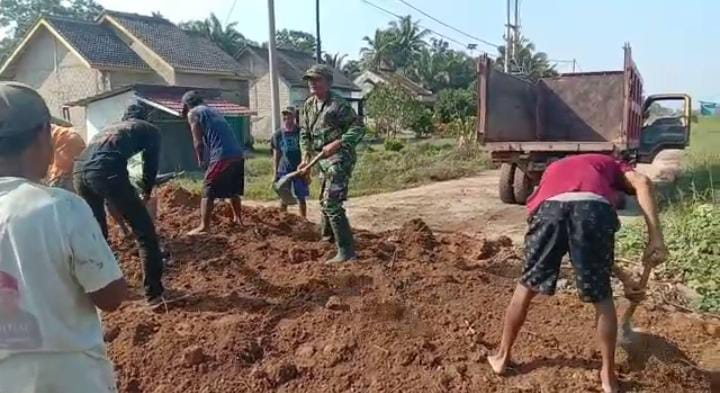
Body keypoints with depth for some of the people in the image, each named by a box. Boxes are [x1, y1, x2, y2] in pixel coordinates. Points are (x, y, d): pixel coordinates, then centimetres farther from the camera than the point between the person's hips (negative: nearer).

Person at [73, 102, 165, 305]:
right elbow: (151, 165, 19)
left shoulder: (110, 127, 39)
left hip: (80, 169, 7)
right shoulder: (150, 130, 22)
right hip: (106, 171, -7)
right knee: (145, 231, 2)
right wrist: (146, 193, 38)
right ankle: (154, 293, 0)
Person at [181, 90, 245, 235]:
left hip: (222, 157, -7)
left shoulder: (193, 113, 7)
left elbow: (198, 142, 2)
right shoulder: (213, 111, 28)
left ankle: (204, 227, 1)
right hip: (238, 155, 7)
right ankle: (238, 220, 34)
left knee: (208, 193, 2)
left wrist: (201, 161, 13)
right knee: (234, 191, 23)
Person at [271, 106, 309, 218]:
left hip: (299, 170, -1)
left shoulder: (300, 132, -3)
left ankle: (303, 219, 21)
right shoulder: (278, 134, 1)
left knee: (301, 197, 7)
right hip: (284, 170, 1)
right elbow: (276, 155, 5)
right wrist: (275, 173, 2)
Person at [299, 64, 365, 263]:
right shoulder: (308, 105, 10)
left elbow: (358, 128, -16)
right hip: (325, 160, 9)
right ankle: (328, 237, 45)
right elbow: (305, 134, 15)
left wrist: (336, 144, -25)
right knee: (324, 201, 22)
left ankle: (347, 252, -11)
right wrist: (306, 157, 2)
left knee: (331, 203, -15)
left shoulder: (338, 104, -15)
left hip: (339, 159, -9)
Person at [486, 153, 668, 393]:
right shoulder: (610, 164, 39)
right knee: (601, 298, 20)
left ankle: (502, 356, 37)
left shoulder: (555, 168, 46)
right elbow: (642, 183, 15)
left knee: (526, 287, 22)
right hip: (594, 207, -1)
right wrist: (655, 238, 8)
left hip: (549, 207, 2)